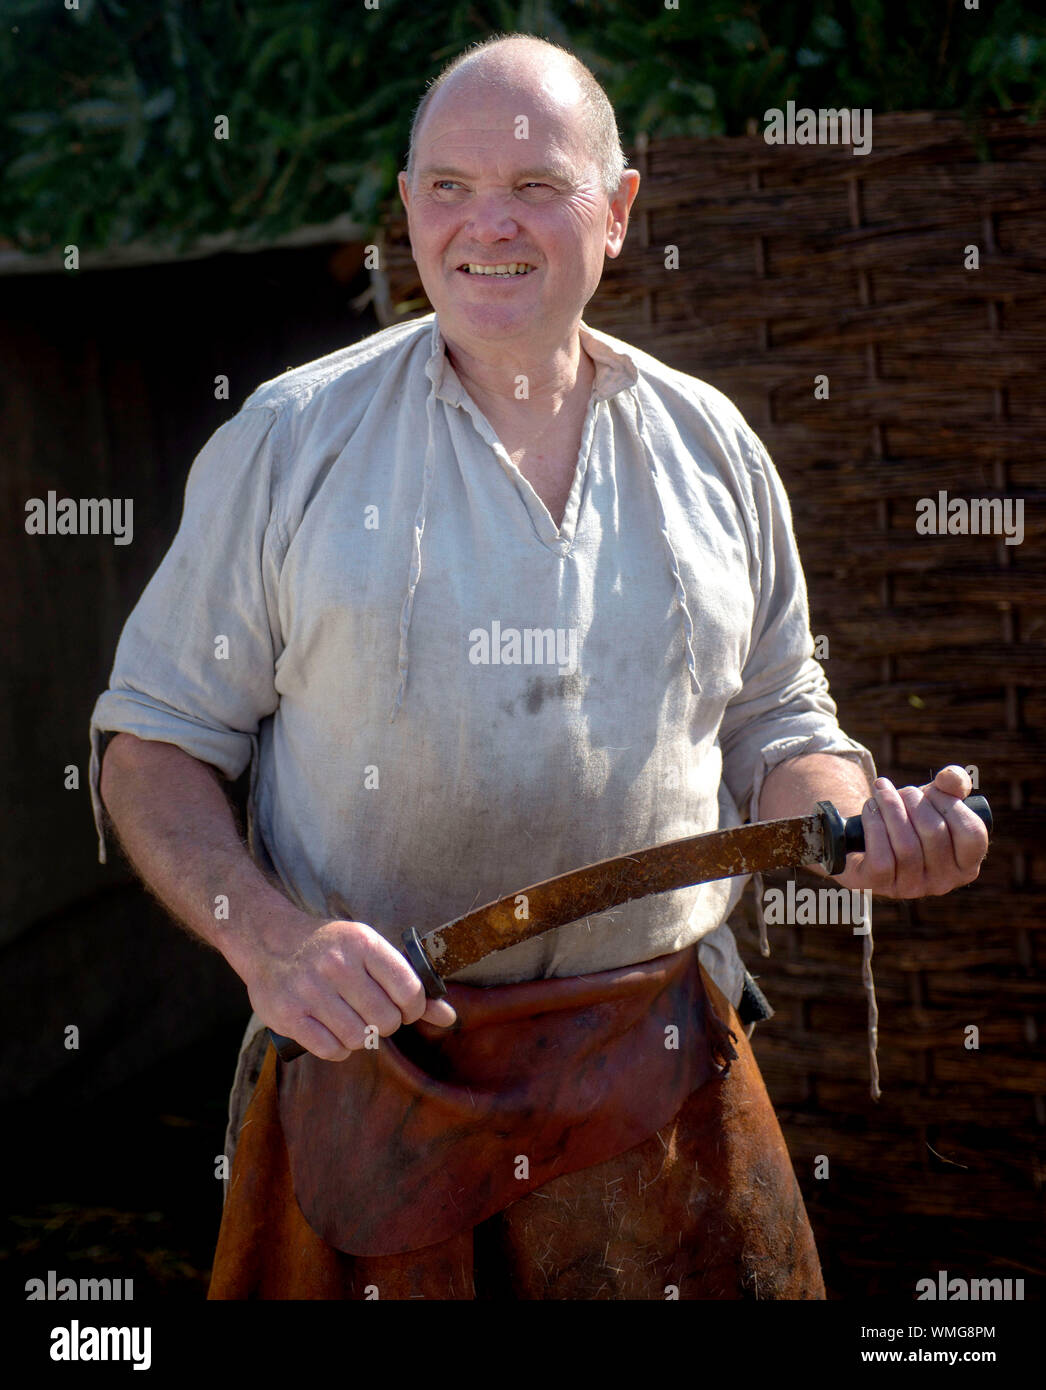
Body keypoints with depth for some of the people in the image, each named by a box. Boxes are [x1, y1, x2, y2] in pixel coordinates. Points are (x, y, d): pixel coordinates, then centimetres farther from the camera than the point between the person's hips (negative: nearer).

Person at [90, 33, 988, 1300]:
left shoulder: (710, 446, 7)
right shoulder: (289, 440, -1)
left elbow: (773, 729, 15)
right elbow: (151, 742, 0)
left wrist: (864, 817, -8)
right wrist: (268, 940, -17)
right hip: (367, 1061, -2)